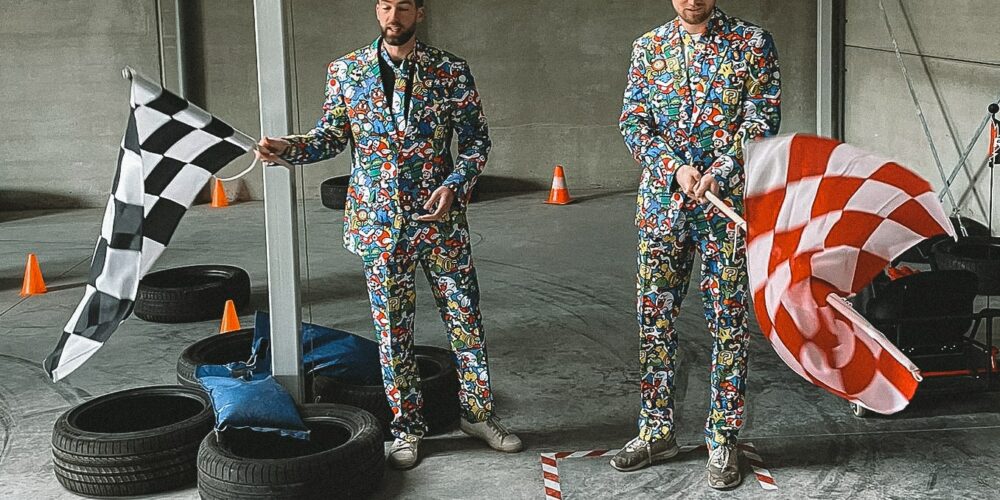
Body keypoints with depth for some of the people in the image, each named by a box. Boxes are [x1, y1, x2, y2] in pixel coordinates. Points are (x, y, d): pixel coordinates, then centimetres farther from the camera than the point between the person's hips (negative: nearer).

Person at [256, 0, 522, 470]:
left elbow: (476, 139, 2)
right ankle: (407, 427, 20)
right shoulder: (346, 71, 2)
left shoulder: (450, 71, -1)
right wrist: (290, 148, -11)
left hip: (441, 218, 0)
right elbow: (332, 136, 7)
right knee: (392, 329, 7)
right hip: (379, 220, 0)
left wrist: (454, 185, -13)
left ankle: (478, 413, 25)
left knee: (465, 319, 7)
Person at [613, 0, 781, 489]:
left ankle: (722, 440, 11)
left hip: (727, 199, -3)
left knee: (728, 320, 1)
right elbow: (633, 123, 4)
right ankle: (657, 430, 19)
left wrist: (717, 173, -16)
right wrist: (676, 169, -11)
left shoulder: (751, 42, 2)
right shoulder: (648, 47, 9)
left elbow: (762, 118, -4)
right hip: (662, 199, 3)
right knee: (655, 316, 7)